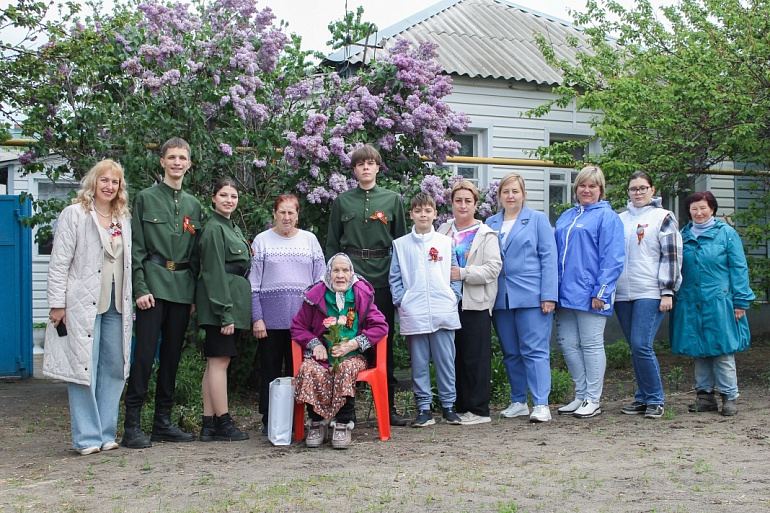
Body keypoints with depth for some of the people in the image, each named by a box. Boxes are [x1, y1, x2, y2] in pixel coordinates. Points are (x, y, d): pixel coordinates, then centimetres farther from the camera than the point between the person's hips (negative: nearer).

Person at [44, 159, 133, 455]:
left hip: (117, 305, 5)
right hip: (83, 304, -5)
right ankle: (87, 437, 3)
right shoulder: (74, 214, 1)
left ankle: (107, 433, 14)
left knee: (114, 368, 5)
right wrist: (57, 304, -9)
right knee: (84, 369, -4)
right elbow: (59, 262, -4)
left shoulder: (123, 219, 16)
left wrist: (130, 301, 9)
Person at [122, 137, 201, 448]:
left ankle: (163, 422, 15)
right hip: (154, 284, -5)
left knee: (172, 356, 8)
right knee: (145, 354, -8)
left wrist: (194, 294, 8)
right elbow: (136, 248, -3)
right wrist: (140, 289, -12)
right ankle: (132, 425, -5)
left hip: (183, 288, 5)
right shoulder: (146, 199, 3)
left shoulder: (193, 205, 15)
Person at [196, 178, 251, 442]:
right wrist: (225, 313, -19)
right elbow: (215, 273, -16)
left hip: (233, 303, 10)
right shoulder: (214, 229, -10)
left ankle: (208, 424, 10)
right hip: (220, 302, -10)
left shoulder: (233, 228, 20)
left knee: (215, 362, 8)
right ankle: (223, 423, -3)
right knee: (220, 360, -7)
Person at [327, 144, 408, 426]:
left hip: (382, 278, 0)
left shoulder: (392, 199, 8)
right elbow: (332, 243, 10)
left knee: (384, 340, 4)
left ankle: (388, 406, 11)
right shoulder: (343, 201, 8)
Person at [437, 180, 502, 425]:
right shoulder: (443, 231, 14)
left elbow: (493, 267, -8)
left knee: (475, 357, -4)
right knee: (454, 356, 6)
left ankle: (479, 410, 2)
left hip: (476, 303, -4)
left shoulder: (486, 234, 2)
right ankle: (460, 407, 15)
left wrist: (463, 273, -16)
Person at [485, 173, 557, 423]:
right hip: (501, 298, 4)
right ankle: (518, 402, 19)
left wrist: (549, 295, -10)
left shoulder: (537, 219, 4)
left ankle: (541, 404, -6)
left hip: (531, 296, -4)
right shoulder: (490, 224, 13)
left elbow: (548, 257, -2)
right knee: (510, 353, 9)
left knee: (535, 351, -7)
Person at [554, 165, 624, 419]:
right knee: (568, 344, 9)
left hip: (589, 295, -7)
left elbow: (613, 259, -11)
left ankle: (593, 400, 9)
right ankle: (581, 396, 20)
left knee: (591, 345, 0)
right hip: (566, 293, 7)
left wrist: (600, 293, -16)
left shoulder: (607, 217, -4)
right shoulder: (566, 217, 17)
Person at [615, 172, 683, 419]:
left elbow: (672, 256, -2)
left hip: (650, 293, -5)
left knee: (641, 346, -13)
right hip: (623, 294, 5)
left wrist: (667, 291, -9)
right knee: (635, 348, 7)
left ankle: (655, 400, -2)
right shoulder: (620, 219, 17)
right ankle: (642, 398, 16)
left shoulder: (663, 218, 3)